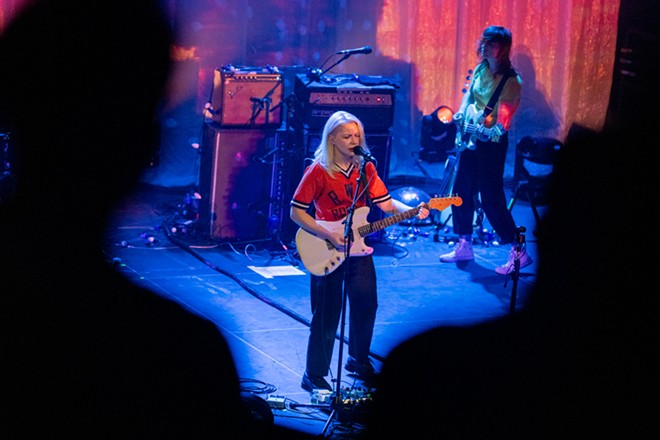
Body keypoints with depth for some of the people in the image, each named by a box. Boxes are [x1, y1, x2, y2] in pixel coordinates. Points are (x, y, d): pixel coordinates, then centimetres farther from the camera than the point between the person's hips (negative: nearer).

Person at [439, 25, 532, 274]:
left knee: (491, 198, -8)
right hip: (469, 139, 8)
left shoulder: (511, 81, -16)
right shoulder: (481, 69, 5)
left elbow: (503, 122, -18)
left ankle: (519, 253, -1)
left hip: (491, 144, -8)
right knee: (461, 193, 12)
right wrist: (461, 113, 1)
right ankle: (464, 246, 26)